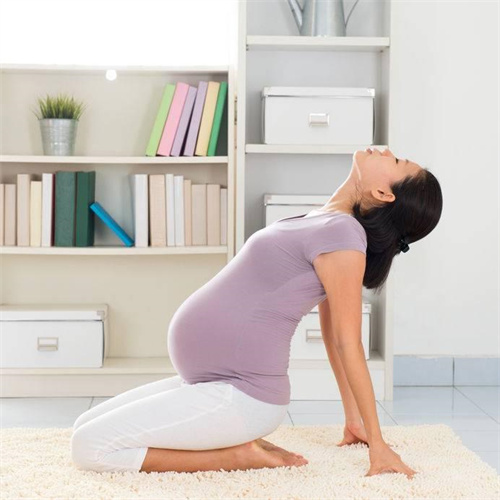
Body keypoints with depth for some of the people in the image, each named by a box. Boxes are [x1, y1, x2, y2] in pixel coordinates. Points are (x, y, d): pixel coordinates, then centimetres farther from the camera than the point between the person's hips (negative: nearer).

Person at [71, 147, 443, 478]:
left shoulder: (342, 232, -17)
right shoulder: (325, 220, 11)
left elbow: (348, 343, -15)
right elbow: (333, 333, 15)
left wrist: (377, 442, -12)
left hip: (241, 396, -10)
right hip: (217, 382, 10)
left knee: (90, 447, -11)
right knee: (86, 428, 15)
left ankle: (241, 456, -4)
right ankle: (242, 439, 9)